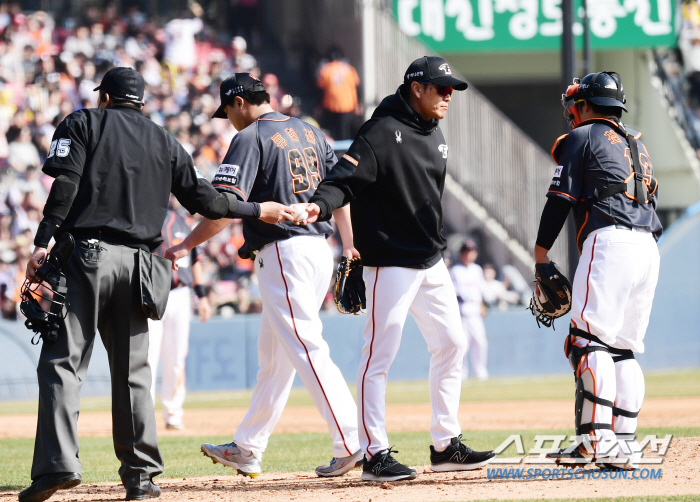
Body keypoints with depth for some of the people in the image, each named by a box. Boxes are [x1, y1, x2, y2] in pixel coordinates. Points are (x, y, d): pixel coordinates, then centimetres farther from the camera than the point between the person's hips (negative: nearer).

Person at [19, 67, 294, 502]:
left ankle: (59, 463, -21)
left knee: (63, 361, -7)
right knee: (133, 369, 9)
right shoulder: (163, 141, 19)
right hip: (136, 262, 4)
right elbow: (203, 198, 15)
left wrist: (42, 244, -12)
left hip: (86, 255, -4)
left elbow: (65, 185, -7)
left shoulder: (82, 124, 8)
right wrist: (258, 211, 28)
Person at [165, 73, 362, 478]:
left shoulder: (251, 138, -8)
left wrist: (185, 247, -11)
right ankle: (247, 449, 23)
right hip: (320, 249, 9)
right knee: (274, 355, 15)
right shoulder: (309, 132, 16)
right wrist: (350, 246, 16)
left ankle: (351, 442, -19)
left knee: (307, 350, -11)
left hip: (284, 253, -9)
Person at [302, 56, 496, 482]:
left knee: (452, 343, 12)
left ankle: (446, 445, 21)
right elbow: (344, 178, -24)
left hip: (431, 263, 9)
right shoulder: (382, 132, -14)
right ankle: (376, 454, -3)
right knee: (380, 355, -7)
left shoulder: (434, 135, 13)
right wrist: (321, 205, -43)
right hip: (391, 263, -9)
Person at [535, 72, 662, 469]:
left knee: (589, 341, -13)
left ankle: (596, 438, -26)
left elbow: (561, 199, -1)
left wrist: (541, 255, 2)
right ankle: (625, 443, 3)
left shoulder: (582, 138, 5)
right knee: (623, 349, 10)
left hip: (609, 241, -8)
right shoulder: (638, 143, 27)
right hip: (649, 248, 8)